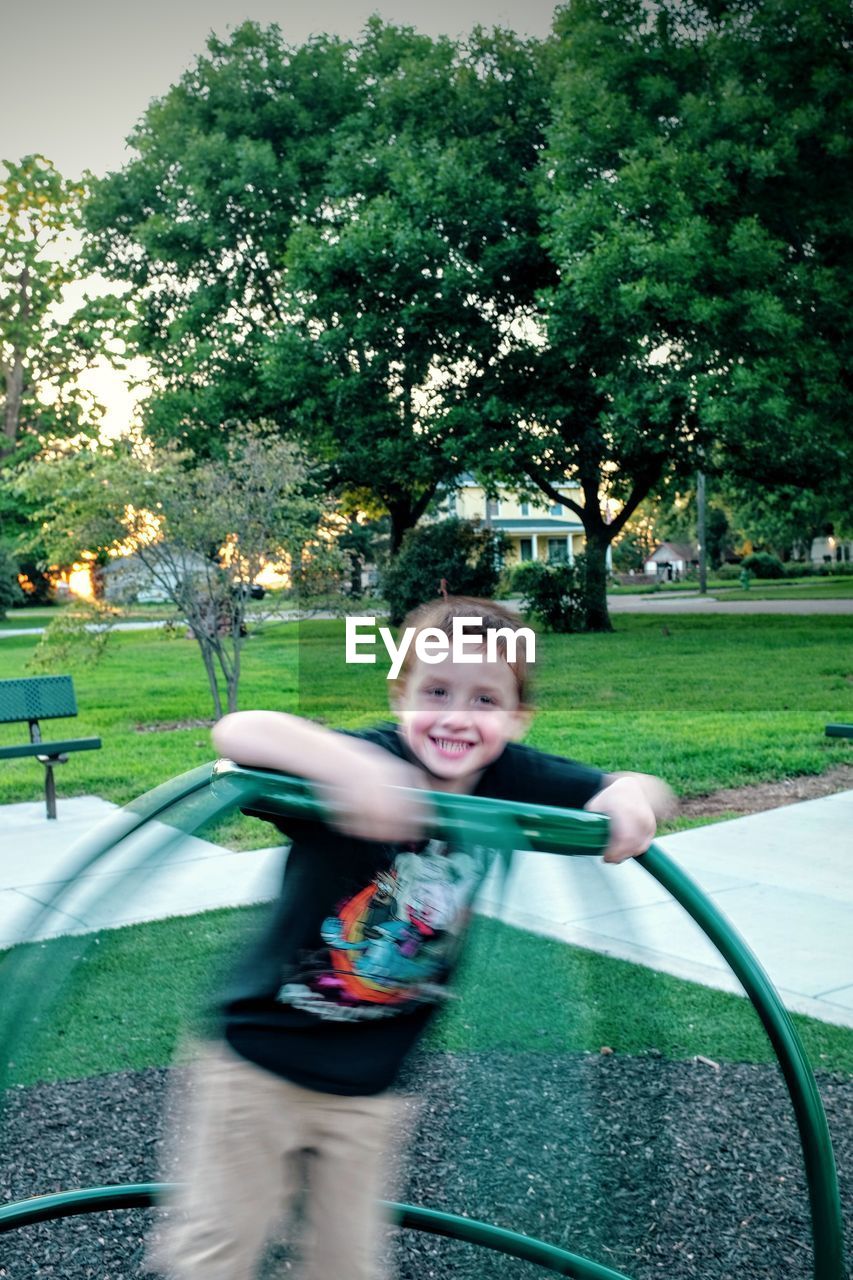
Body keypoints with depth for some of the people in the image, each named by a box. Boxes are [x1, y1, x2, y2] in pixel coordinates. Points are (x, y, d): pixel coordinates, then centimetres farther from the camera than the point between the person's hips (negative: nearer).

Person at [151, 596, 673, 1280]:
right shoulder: (368, 764, -25)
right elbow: (235, 731, -39)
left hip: (370, 1090, 4)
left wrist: (628, 796, -32)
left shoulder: (511, 781, -11)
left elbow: (645, 790, -7)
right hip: (258, 1063, -3)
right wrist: (344, 762, -58)